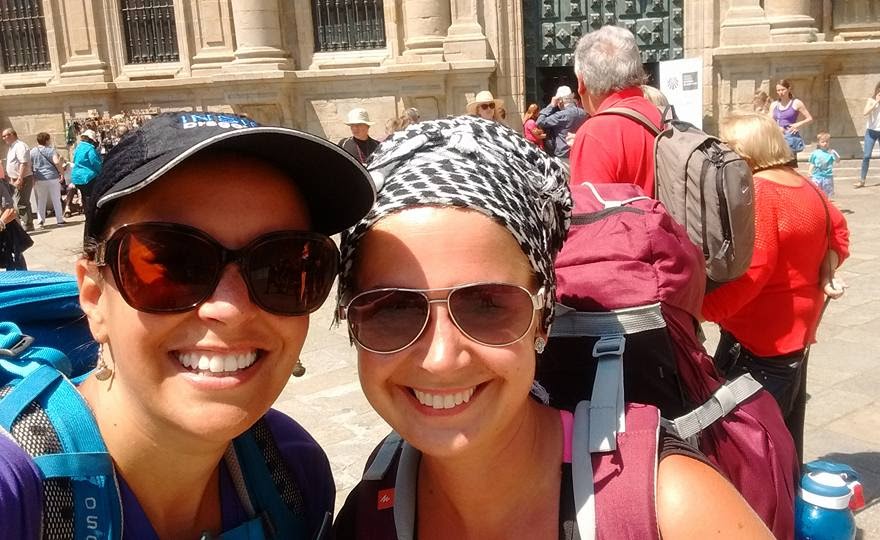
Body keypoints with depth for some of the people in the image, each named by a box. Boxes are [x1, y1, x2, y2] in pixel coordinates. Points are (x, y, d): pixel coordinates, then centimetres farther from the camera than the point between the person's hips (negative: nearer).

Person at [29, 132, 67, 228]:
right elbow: (57, 162, -19)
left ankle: (40, 220, 9)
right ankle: (59, 219, 9)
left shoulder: (32, 152, 5)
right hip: (53, 178, -3)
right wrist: (62, 173, -10)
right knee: (56, 199, 6)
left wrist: (32, 178, 10)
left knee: (41, 200, 11)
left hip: (39, 179, 3)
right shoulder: (50, 150, -6)